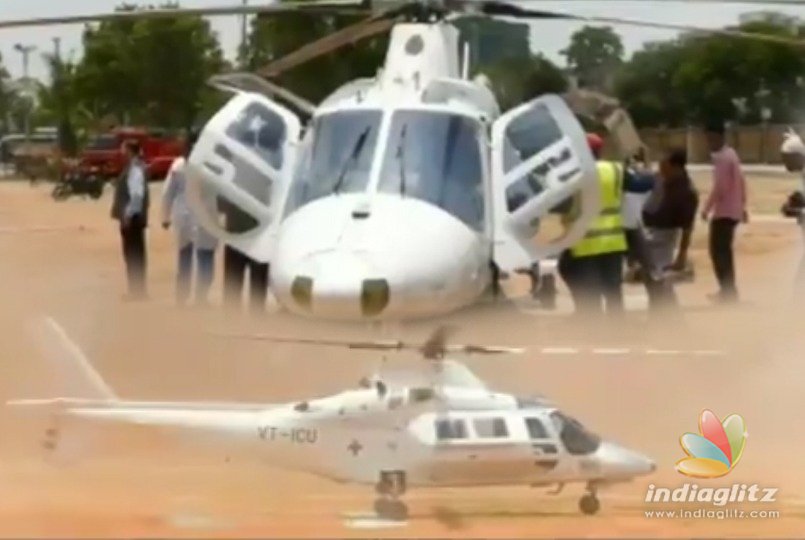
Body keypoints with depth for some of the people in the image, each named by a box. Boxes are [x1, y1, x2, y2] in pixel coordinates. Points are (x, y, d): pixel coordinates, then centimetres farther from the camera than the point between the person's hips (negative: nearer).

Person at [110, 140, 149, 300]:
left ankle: (137, 290, -1)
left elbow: (137, 194, -25)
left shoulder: (135, 169, -18)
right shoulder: (131, 167, 13)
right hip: (132, 217, 10)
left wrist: (128, 214, -24)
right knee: (134, 254, 13)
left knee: (134, 254, -5)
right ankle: (137, 289, 18)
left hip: (132, 218, -10)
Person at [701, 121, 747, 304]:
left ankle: (728, 292, -11)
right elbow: (741, 182, 20)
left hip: (723, 211, -10)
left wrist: (706, 208, -16)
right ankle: (728, 290, 22)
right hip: (733, 210, 10)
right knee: (724, 250, 17)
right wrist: (742, 206, 26)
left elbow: (719, 186, -23)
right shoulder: (731, 154, 15)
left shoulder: (721, 157, -17)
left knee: (718, 251, -7)